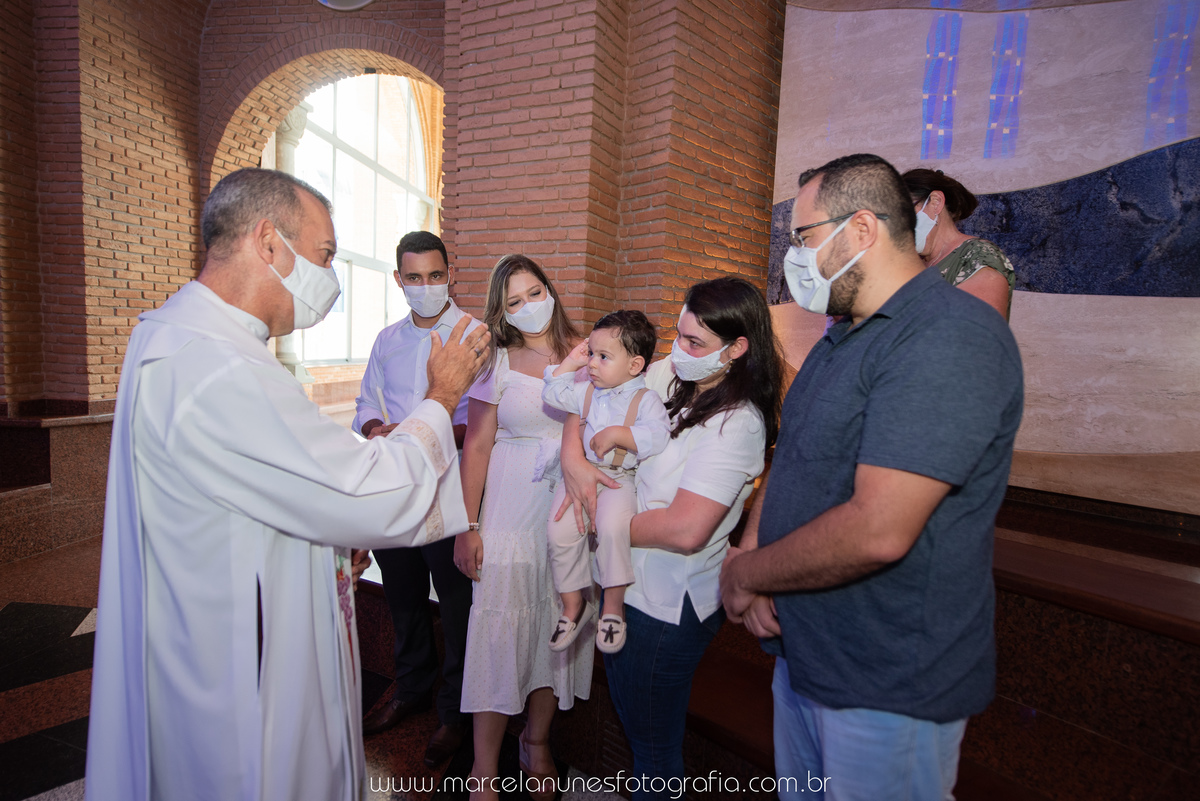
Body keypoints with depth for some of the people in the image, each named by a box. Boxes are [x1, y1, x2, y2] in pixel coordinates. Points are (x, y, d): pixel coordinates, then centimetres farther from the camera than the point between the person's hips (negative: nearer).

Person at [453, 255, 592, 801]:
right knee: (499, 629, 1)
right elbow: (476, 447, -2)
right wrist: (468, 526, -6)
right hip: (510, 512, -2)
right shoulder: (497, 362, 0)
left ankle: (537, 740, 35)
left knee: (558, 626, 12)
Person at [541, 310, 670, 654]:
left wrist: (616, 434, -20)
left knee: (612, 526, -32)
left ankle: (613, 605, -12)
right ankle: (573, 605, 7)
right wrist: (570, 363, 13)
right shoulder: (586, 392, 14)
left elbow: (657, 435, -18)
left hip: (621, 479, -5)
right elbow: (553, 394, 20)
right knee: (559, 530, -14)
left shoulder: (646, 399, -4)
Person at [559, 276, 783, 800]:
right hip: (625, 583, 8)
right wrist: (572, 458, -13)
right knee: (628, 714, 29)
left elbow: (685, 529, -30)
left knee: (654, 746, 15)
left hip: (665, 607, -8)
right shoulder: (668, 374, -2)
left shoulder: (736, 423, -24)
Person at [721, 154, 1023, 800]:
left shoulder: (951, 337, -23)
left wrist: (744, 574, -16)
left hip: (889, 690, -8)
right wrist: (746, 551, -7)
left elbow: (877, 532, -31)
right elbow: (790, 459, 11)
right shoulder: (838, 339, 10)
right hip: (801, 652, 9)